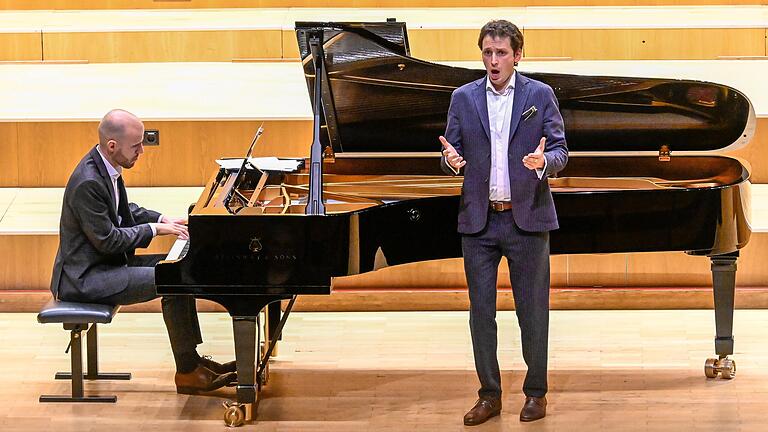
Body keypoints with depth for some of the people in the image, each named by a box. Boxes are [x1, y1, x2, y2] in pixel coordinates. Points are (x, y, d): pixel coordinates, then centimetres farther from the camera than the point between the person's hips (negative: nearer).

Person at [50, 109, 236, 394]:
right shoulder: (88, 182, -26)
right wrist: (154, 229, -15)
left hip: (105, 263, 11)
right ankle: (187, 372, -9)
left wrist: (161, 219, 8)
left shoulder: (106, 167, 5)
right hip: (85, 278, -11)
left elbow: (123, 211, 22)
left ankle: (191, 358, 13)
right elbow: (107, 240, -24)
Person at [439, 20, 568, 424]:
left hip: (527, 218, -2)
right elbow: (452, 152, 7)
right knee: (481, 309, 4)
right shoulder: (463, 98, 6)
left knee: (533, 310, 4)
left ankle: (536, 392, 15)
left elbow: (560, 152, -2)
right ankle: (489, 394, 13)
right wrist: (451, 160, -17)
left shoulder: (540, 95, 1)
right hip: (478, 220, 2)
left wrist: (544, 160, -24)